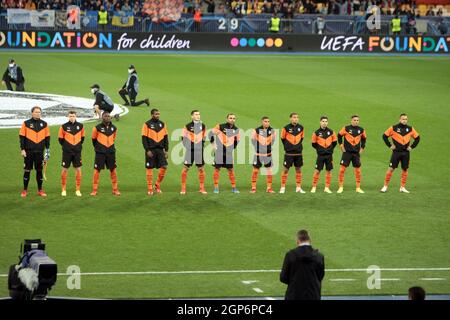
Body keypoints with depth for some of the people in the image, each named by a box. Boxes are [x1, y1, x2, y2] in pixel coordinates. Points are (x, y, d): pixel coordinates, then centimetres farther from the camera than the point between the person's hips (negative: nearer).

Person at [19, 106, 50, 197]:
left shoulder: (44, 124, 8)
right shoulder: (26, 123, 1)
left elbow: (47, 137, 11)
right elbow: (22, 137, 1)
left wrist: (47, 150, 5)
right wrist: (22, 149, -6)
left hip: (40, 151, 2)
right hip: (28, 151, -2)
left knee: (39, 170, 4)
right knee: (27, 170, 0)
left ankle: (40, 190, 12)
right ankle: (25, 190, 8)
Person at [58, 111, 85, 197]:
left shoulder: (80, 126, 3)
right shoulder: (64, 126, -4)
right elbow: (60, 138, 5)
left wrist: (79, 145, 9)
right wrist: (65, 146, 5)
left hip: (77, 151, 2)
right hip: (67, 152, -2)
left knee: (78, 169, 1)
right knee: (64, 169, 1)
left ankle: (77, 190, 9)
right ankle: (63, 190, 10)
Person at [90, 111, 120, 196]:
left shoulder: (114, 128, 5)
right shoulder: (97, 128, -6)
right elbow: (94, 139, 6)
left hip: (111, 152, 4)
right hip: (100, 153, -4)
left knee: (113, 170, 6)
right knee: (97, 170, -3)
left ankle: (115, 189, 14)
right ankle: (94, 190, 3)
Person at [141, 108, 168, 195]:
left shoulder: (162, 124, 10)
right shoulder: (147, 124, -3)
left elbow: (165, 138, 13)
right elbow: (144, 138, -5)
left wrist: (166, 150, 6)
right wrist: (147, 150, -13)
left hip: (160, 149, 4)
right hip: (151, 150, -4)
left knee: (164, 167, -6)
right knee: (149, 169, 0)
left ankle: (157, 185, 10)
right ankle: (150, 189, 6)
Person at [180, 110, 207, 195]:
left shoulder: (203, 126, 7)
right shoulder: (188, 126, -3)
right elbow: (184, 138, 2)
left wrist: (202, 145, 10)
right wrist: (187, 146, -6)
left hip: (199, 150, 3)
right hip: (190, 150, -3)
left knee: (201, 169, 5)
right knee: (185, 168, -3)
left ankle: (202, 188, 14)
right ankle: (183, 188, 4)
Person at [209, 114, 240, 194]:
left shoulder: (236, 130, 4)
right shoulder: (220, 127, -8)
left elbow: (237, 139, 19)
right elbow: (211, 133, 0)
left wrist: (233, 147, 11)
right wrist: (213, 144, -2)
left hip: (228, 153, 3)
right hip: (219, 151, -3)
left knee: (230, 169, 4)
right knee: (217, 168, -1)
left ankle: (233, 187, 11)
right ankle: (216, 187, 4)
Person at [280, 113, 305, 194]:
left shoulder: (301, 128, 3)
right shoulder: (286, 128, -7)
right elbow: (282, 138, 4)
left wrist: (299, 147, 9)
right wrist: (287, 147, 2)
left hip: (298, 153, 3)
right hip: (289, 153, -3)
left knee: (298, 170, 7)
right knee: (285, 170, -2)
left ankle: (298, 187, 15)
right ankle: (283, 187, 6)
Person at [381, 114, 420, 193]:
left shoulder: (410, 129, 5)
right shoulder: (394, 128, -3)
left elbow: (417, 138, 15)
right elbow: (385, 136, 2)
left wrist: (412, 147, 6)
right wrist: (390, 145, -3)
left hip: (406, 152, 3)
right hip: (396, 152, -3)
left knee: (405, 170, 5)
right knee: (391, 169, -6)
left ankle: (402, 187, 14)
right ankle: (385, 186, 1)